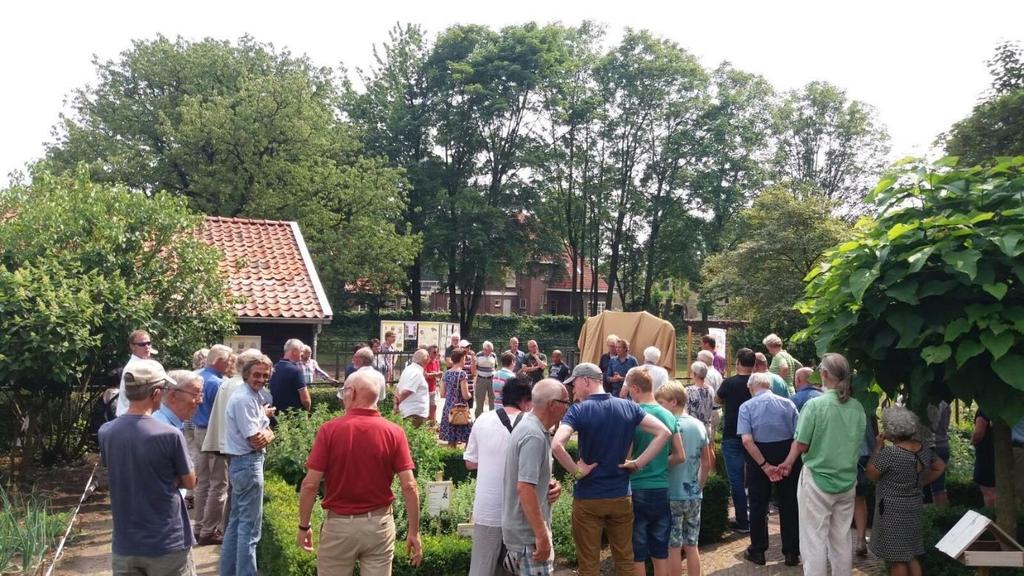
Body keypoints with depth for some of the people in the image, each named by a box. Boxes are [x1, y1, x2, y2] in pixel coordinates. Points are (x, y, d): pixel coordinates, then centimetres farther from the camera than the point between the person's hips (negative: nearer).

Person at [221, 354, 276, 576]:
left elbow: (267, 433, 10)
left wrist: (266, 435, -12)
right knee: (250, 526, -3)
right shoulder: (244, 400, -18)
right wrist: (266, 425, -1)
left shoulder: (254, 397, 12)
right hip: (249, 463, -10)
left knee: (237, 521, 18)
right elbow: (255, 441, -20)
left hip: (243, 462, 10)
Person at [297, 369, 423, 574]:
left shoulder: (329, 429, -11)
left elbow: (310, 484, -11)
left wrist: (304, 526, 2)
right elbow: (409, 486, -10)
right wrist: (414, 531, -2)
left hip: (339, 524, -1)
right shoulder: (394, 432, -7)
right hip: (379, 524, 1)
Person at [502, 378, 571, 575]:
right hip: (529, 533, -10)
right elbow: (524, 487, -27)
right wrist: (542, 536, -24)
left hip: (523, 529, 10)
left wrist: (550, 484, 8)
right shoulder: (534, 436, -22)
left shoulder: (529, 425, 9)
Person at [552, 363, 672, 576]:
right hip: (621, 496, 4)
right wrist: (639, 463, -1)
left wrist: (576, 471, -15)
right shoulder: (628, 407, 0)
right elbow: (663, 432, -2)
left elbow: (556, 445, -29)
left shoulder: (579, 410, -14)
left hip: (588, 499, -4)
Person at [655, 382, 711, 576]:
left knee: (673, 548, 5)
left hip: (672, 495, -6)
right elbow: (707, 464, 10)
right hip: (694, 495, 6)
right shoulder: (699, 425, 4)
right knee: (692, 546, 13)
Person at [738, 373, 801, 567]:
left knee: (758, 505, 12)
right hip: (787, 455, 1)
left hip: (759, 456, -1)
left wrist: (765, 465, -17)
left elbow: (747, 440, -18)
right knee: (789, 505, 13)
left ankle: (757, 551, 21)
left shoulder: (747, 406, -7)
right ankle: (792, 553, 20)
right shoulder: (788, 404, -1)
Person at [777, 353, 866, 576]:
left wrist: (788, 463, 6)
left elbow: (801, 445, -12)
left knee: (814, 539, 4)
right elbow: (858, 442, 11)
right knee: (842, 539, 16)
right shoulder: (857, 408, -1)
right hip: (847, 481, 5)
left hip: (817, 480, -5)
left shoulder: (815, 404, -16)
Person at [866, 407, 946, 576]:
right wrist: (921, 482, 12)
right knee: (910, 555, 17)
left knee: (897, 558, 1)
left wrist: (877, 448, -6)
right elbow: (941, 467, 15)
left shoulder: (890, 452, -23)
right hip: (914, 506, 8)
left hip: (893, 510, -8)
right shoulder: (923, 449, 1)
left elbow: (871, 474, -12)